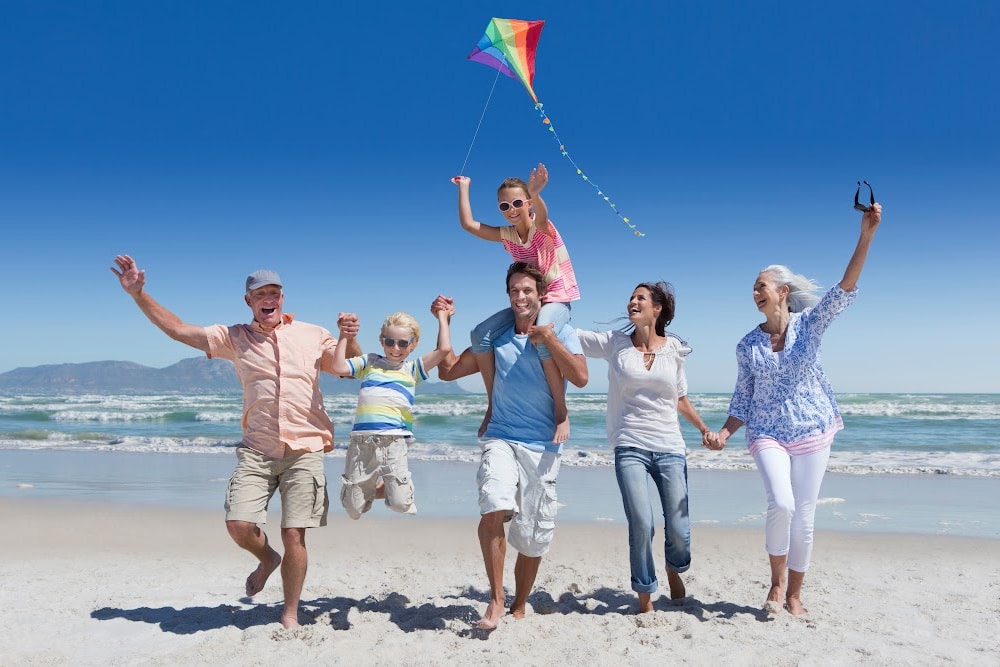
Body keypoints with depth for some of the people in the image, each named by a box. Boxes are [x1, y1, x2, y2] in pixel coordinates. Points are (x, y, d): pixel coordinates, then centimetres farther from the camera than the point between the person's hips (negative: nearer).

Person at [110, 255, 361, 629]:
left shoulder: (313, 335, 8)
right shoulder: (235, 338, 10)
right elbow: (179, 330, 8)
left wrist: (349, 338, -7)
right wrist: (138, 294, 0)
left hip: (305, 451, -1)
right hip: (256, 451, 2)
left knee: (294, 536, -2)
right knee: (239, 525, -10)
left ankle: (290, 615, 16)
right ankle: (267, 559, 26)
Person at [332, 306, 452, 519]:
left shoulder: (413, 369, 14)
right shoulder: (369, 362, 18)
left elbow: (444, 349, 5)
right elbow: (339, 368, 7)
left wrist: (442, 317, 13)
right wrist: (344, 338, 7)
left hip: (393, 440, -1)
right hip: (361, 440, 1)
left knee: (401, 504, -12)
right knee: (353, 508, 4)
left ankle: (389, 485, 22)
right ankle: (374, 488, 36)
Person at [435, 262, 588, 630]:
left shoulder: (562, 333, 2)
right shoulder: (495, 337, 10)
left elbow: (580, 377, -14)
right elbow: (448, 371, 12)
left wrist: (551, 340, -21)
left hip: (542, 447, 0)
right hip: (500, 438, 1)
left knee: (533, 539, 7)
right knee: (494, 509, -27)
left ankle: (519, 607, 29)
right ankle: (496, 598, -12)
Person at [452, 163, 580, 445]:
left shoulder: (542, 228, -10)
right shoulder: (507, 235, 7)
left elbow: (541, 216, -36)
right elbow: (468, 224, 3)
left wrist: (535, 193, -57)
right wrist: (464, 188, 9)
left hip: (557, 299, -6)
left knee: (543, 338, -38)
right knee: (481, 334, -15)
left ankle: (562, 412, -27)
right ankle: (493, 402, -3)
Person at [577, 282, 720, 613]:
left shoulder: (673, 349, 8)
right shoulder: (614, 343, 4)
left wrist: (705, 429, 12)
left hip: (670, 449, 2)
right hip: (630, 448, -2)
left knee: (679, 529, 2)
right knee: (641, 525, -13)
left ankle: (674, 570, 38)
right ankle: (645, 597, 10)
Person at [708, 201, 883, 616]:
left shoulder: (809, 324, -2)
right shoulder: (747, 345, 3)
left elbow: (844, 291, -16)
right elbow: (742, 399, 7)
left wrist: (865, 236, -26)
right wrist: (724, 432, -7)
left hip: (812, 429, 0)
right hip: (768, 433, 0)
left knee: (804, 518, 4)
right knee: (781, 505, -20)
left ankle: (794, 593, 21)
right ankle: (777, 580, 3)